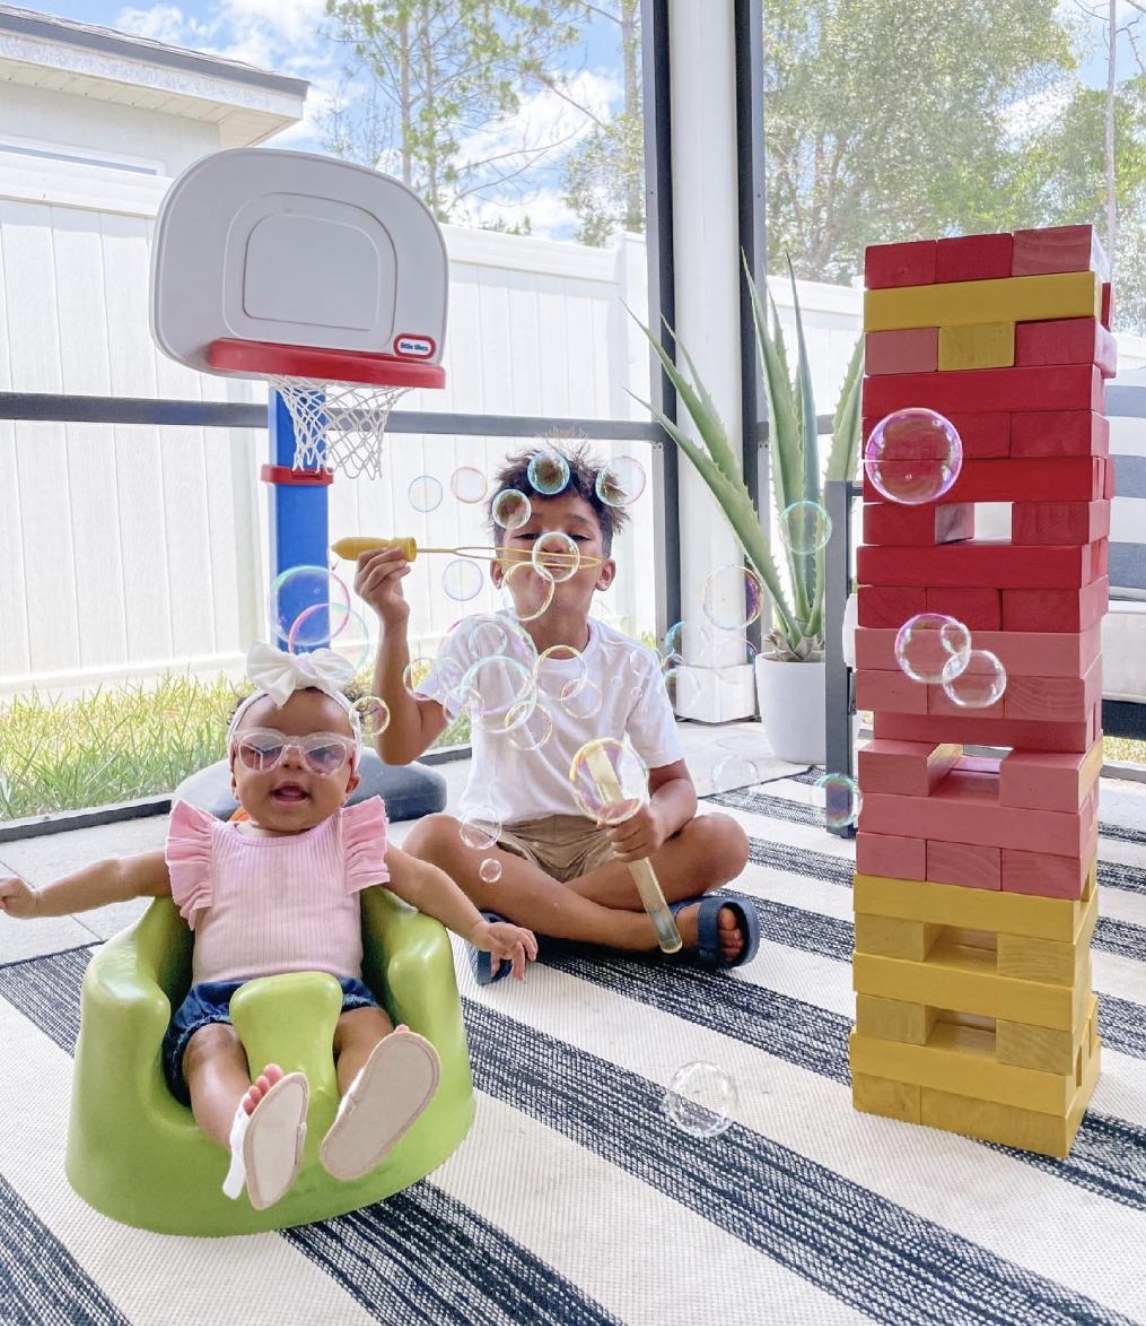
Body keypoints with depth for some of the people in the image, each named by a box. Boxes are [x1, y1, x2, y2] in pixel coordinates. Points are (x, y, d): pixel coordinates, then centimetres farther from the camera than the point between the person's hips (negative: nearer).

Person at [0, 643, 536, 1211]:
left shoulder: (350, 841, 20)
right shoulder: (211, 848, 23)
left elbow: (419, 880, 14)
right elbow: (122, 875, 22)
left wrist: (479, 928, 1)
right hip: (223, 998, 0)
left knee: (371, 1024, -32)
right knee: (211, 1047, -33)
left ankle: (362, 1121, -60)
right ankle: (248, 1134, -62)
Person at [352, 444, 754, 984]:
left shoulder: (631, 663, -3)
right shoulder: (479, 642, -6)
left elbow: (675, 782, -1)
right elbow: (399, 747, -18)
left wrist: (657, 819, -26)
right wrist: (393, 624, -28)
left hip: (602, 844, 2)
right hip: (503, 847, -1)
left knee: (723, 839, -21)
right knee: (430, 839, -34)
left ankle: (519, 916, -25)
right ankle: (662, 928, -30)